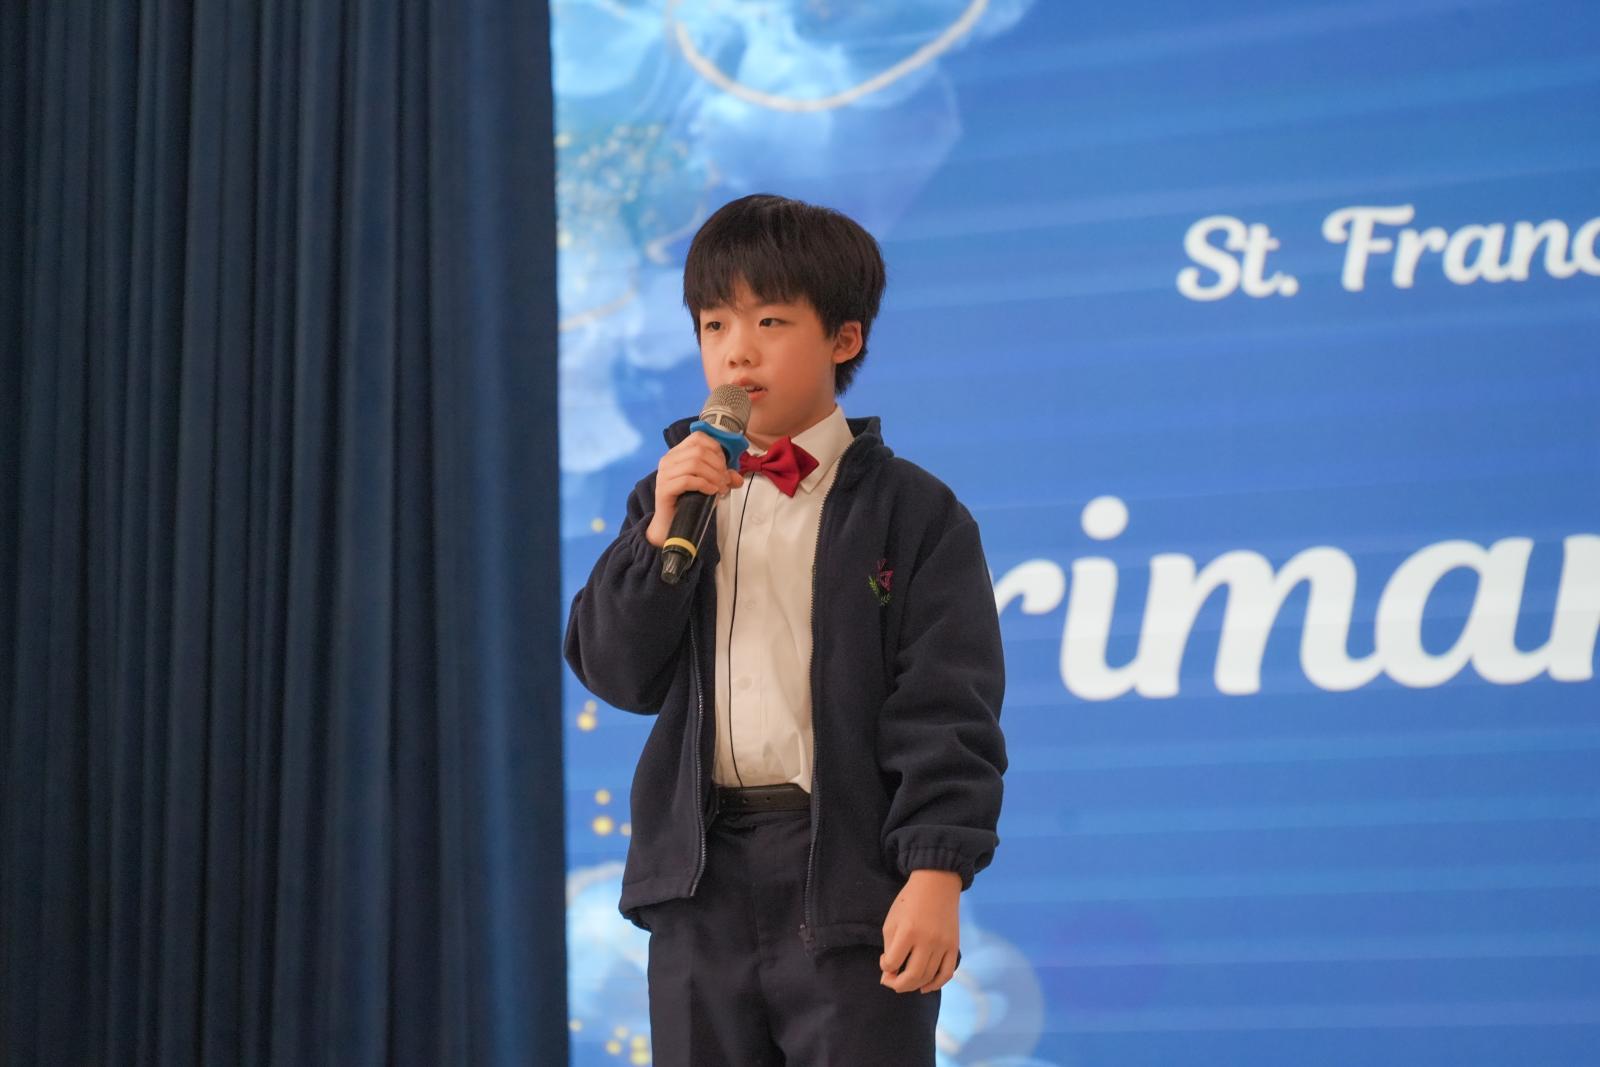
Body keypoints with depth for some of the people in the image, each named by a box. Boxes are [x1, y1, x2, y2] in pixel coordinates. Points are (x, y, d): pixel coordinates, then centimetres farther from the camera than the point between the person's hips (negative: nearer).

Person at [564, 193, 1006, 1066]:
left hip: (851, 880, -4)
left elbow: (946, 708, -8)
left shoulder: (909, 512, -2)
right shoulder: (676, 497, 12)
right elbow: (616, 673, 3)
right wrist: (662, 529, -10)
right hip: (703, 881, 5)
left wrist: (936, 874, -18)